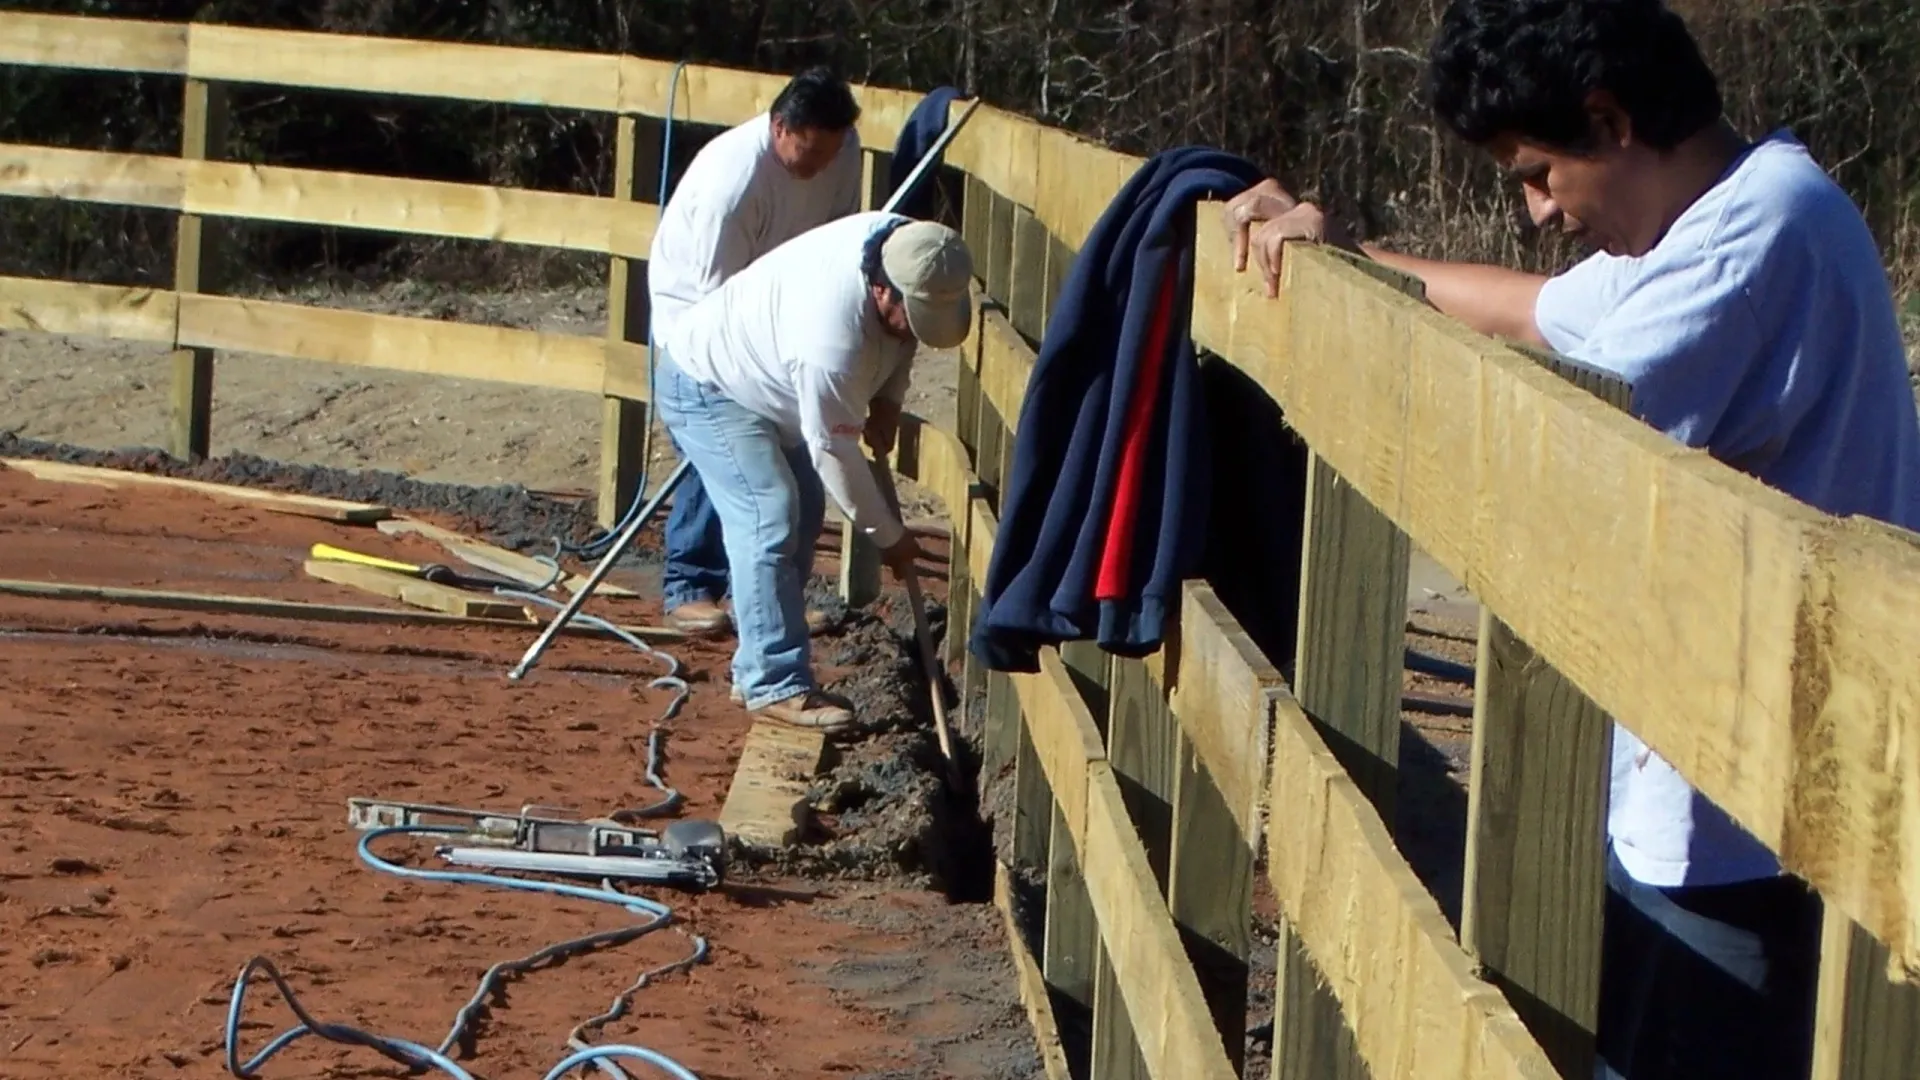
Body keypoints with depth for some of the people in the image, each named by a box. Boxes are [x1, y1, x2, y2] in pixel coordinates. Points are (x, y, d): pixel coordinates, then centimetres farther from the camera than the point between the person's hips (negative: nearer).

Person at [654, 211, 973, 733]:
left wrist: (888, 400, -8)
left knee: (803, 515, 9)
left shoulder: (905, 245, -17)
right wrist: (889, 537, -18)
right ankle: (776, 685, -18)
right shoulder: (831, 337, -41)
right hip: (706, 389, -10)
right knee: (769, 519, -20)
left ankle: (757, 668, 16)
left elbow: (898, 338, 7)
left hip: (760, 378, 10)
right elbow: (834, 452, -29)